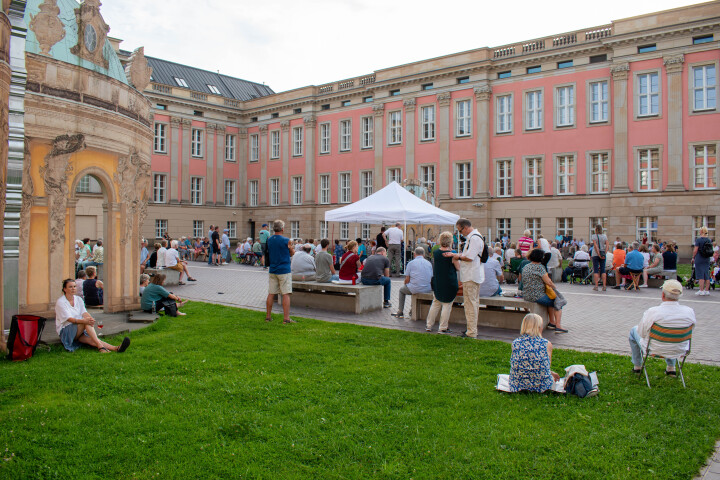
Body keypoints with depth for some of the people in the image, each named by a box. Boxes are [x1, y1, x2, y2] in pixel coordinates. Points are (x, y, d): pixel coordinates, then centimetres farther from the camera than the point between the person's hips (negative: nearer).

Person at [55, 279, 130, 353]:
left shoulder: (78, 299, 11)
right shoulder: (60, 302, -7)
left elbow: (84, 312, -5)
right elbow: (69, 318, -20)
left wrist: (90, 318, -29)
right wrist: (83, 321, -37)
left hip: (79, 329, 4)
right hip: (65, 330, -4)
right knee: (86, 322, -32)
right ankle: (100, 346, -48)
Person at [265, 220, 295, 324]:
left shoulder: (269, 240, 6)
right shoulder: (286, 241, -10)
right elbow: (291, 253, 1)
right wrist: (292, 248, 21)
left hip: (272, 270, 6)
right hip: (284, 270, -6)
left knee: (271, 294, 11)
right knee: (286, 294, -3)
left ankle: (268, 316, 18)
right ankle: (286, 318, -5)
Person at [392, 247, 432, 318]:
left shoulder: (411, 263, -3)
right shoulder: (429, 263, 8)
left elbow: (407, 279, -3)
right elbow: (431, 278, 13)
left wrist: (405, 285, 18)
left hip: (415, 289, -4)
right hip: (428, 289, 4)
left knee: (401, 290, 25)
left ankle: (400, 312, 22)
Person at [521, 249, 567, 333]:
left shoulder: (525, 267, 10)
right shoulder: (539, 267, -14)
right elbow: (549, 282, -15)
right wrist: (554, 287, 7)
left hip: (526, 296, 8)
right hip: (537, 296, -8)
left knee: (550, 301, 29)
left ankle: (552, 323, 32)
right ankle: (558, 326, 5)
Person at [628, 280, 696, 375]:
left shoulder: (652, 312, -29)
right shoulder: (690, 312, -19)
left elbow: (641, 333, -15)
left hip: (654, 350, -3)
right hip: (679, 350, 4)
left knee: (634, 330, 27)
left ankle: (637, 366, 40)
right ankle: (671, 367, 42)